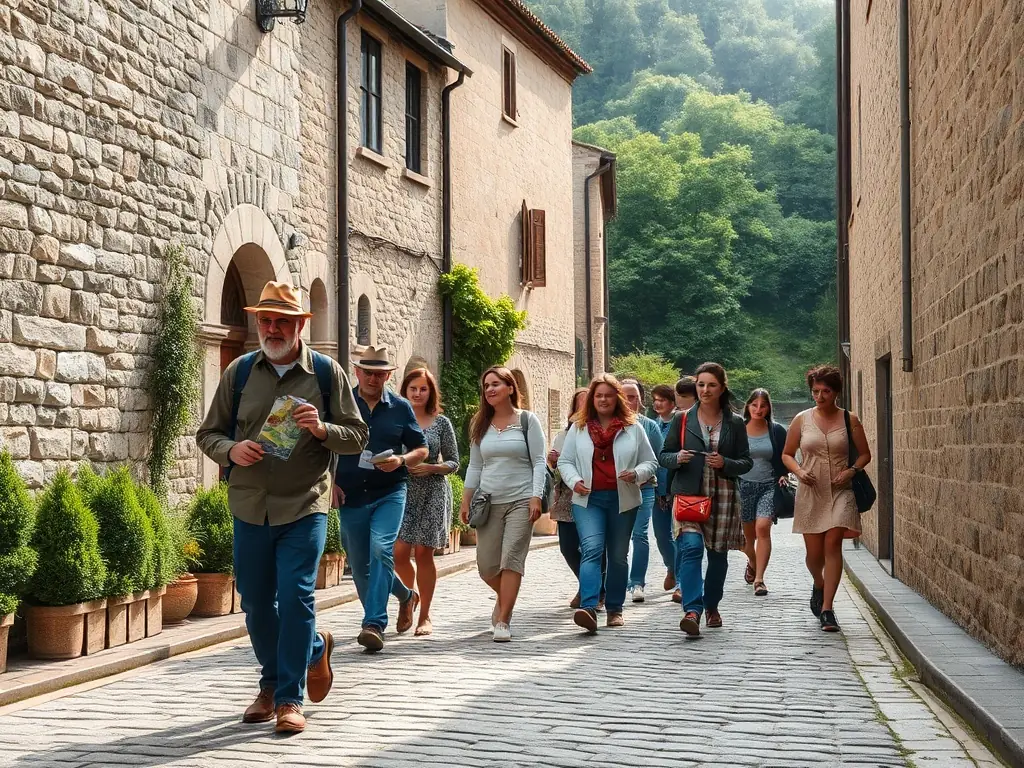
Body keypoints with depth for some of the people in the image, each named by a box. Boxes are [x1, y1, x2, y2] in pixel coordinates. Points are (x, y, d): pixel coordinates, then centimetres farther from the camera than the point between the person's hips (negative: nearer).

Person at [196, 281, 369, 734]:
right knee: (256, 602, 11)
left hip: (304, 508, -3)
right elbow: (208, 433, 11)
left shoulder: (327, 373, 1)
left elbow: (357, 437, 3)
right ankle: (313, 648, 35)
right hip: (250, 507, 3)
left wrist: (322, 429, -18)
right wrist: (230, 450, -11)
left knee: (295, 598, -9)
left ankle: (289, 697, 3)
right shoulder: (239, 372, 6)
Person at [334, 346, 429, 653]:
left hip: (389, 492, -2)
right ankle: (405, 596, 34)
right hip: (350, 496, 2)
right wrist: (329, 481, -1)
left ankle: (374, 624, -23)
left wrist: (401, 461, -11)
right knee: (359, 565, 8)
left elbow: (422, 448, 9)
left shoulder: (401, 408, 4)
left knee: (380, 548, -23)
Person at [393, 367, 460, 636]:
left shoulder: (441, 423, 3)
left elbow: (453, 462, 5)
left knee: (423, 553, -1)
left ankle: (425, 615, 10)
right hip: (401, 492, 1)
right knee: (399, 553, -6)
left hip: (432, 494, -1)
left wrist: (431, 468, -12)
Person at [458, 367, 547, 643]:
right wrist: (466, 501, 9)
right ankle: (505, 597, 33)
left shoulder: (527, 420, 1)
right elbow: (475, 466, 15)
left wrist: (536, 497, -12)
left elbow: (539, 462, -2)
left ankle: (503, 621, -10)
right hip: (489, 502, 4)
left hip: (520, 500, -4)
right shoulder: (480, 425, 12)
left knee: (512, 558, -14)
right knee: (486, 565, 1)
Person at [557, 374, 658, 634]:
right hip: (588, 499, -1)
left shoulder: (633, 428, 6)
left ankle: (615, 609, 22)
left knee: (618, 556, 10)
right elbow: (565, 462, 10)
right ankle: (588, 608, -29)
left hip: (623, 500, 1)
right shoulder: (578, 428, 7)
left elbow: (650, 462, 9)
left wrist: (637, 474, -12)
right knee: (592, 550, -18)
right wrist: (574, 481, -9)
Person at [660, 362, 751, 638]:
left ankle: (712, 605, 31)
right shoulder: (682, 419, 6)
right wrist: (677, 458, -12)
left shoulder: (735, 423, 7)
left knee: (718, 553, 10)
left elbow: (746, 462, 8)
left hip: (723, 497, 2)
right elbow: (664, 455, 10)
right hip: (688, 495, -1)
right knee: (691, 547, -19)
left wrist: (725, 463, -12)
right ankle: (692, 610, -25)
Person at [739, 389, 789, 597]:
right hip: (743, 485, 1)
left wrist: (784, 475, -5)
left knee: (763, 527, -19)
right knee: (748, 532, 12)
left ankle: (759, 579, -19)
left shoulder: (777, 431, 3)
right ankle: (752, 563, 45)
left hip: (769, 486, -1)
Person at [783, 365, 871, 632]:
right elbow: (787, 454, 10)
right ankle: (819, 585, 40)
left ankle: (826, 608, -12)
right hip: (810, 492, 1)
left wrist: (851, 471, -9)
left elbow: (865, 454, 9)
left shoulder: (849, 420, 2)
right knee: (814, 552, 5)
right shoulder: (801, 420, 4)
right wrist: (798, 471, -9)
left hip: (839, 492, -1)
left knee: (833, 545, -14)